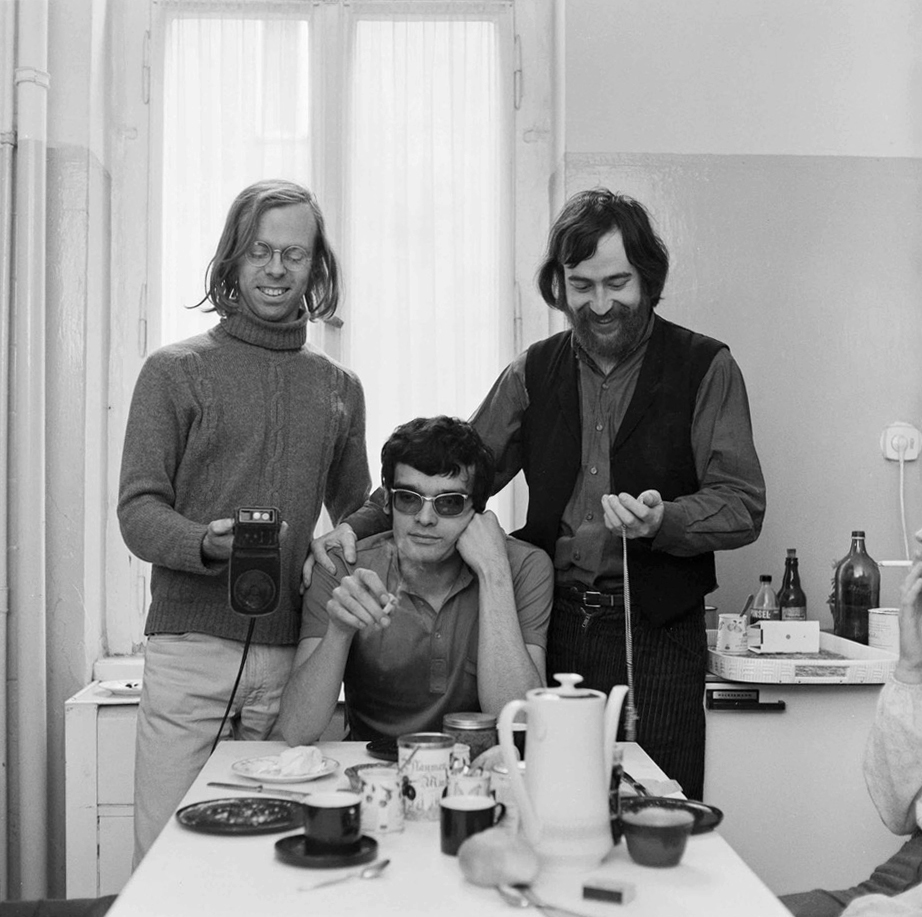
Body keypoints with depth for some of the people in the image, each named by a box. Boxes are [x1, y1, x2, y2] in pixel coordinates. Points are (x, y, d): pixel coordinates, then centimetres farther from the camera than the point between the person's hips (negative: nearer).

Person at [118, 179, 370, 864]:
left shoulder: (339, 388, 14)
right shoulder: (176, 371, 4)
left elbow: (358, 511, 24)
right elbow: (138, 510, -3)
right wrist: (206, 544, -23)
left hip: (294, 658, 3)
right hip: (190, 652, -2)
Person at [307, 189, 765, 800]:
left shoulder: (706, 368, 1)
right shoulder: (535, 372, 11)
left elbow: (743, 506, -4)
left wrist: (662, 521, -24)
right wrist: (357, 526, -5)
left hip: (655, 638, -2)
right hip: (552, 628, 3)